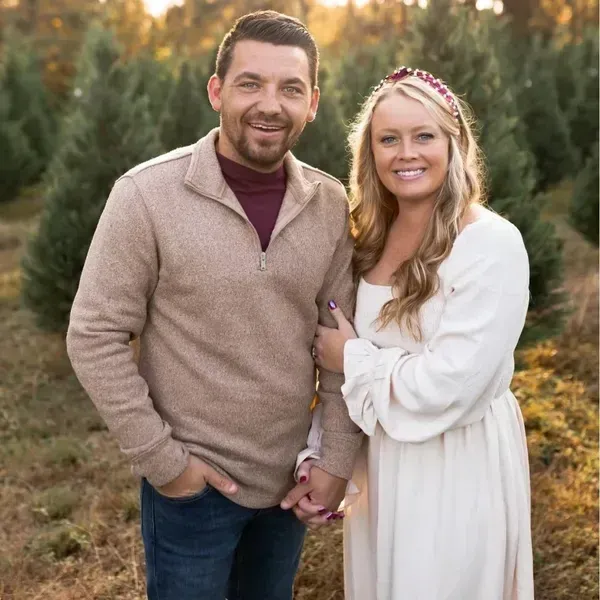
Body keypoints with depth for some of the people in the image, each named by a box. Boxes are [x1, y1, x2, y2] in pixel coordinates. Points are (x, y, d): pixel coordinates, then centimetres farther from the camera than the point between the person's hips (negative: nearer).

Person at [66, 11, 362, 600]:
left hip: (292, 479, 4)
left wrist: (337, 458, -2)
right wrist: (162, 459, -13)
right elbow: (95, 337, -14)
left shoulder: (331, 204, -4)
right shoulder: (146, 194, -16)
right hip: (193, 483, -4)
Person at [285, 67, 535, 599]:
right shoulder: (374, 240, 2)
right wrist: (315, 454, -2)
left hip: (457, 469, -6)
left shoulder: (492, 244, -19)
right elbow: (343, 350, 5)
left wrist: (352, 357, -13)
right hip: (378, 462, 6)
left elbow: (450, 385, -25)